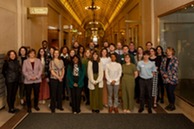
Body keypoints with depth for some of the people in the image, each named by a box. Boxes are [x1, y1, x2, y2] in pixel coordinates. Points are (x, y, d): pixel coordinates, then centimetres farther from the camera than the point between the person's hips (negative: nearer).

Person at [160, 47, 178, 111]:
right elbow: (161, 68, 9)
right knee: (168, 92, 11)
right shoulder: (164, 59, 10)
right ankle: (170, 104, 26)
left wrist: (168, 75, -13)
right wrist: (163, 74, -8)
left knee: (171, 92, -4)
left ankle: (173, 105, 12)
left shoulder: (175, 59, -7)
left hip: (172, 79, -5)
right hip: (165, 79, 5)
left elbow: (174, 69, -14)